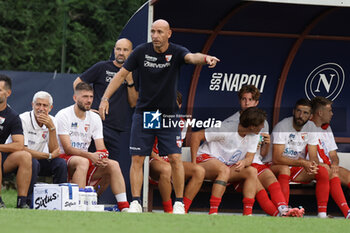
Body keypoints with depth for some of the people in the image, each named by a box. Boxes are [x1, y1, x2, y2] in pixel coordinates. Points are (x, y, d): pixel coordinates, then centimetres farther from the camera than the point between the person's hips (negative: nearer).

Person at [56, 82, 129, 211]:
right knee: (83, 162, -37)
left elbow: (101, 148, 4)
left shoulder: (95, 118, 9)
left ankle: (124, 208, -20)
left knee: (113, 164, -15)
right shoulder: (63, 116, -10)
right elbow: (67, 148, -18)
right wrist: (90, 155, -31)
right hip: (64, 159, -6)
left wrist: (102, 157, -22)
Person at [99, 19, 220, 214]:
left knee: (175, 158, -8)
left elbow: (192, 57, -31)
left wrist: (206, 58, -54)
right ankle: (136, 202, 1)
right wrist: (105, 98, -6)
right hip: (143, 113, 1)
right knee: (137, 159, -4)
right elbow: (122, 74, 2)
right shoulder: (141, 51, -4)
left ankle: (179, 203, 2)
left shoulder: (177, 52, -9)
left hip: (169, 115, -1)